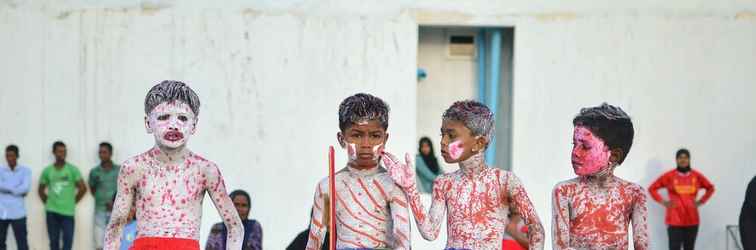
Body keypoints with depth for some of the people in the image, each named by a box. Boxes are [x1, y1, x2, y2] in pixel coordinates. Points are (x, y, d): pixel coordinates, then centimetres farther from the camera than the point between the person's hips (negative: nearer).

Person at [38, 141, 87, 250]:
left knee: (68, 240, -7)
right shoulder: (47, 171, 6)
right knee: (54, 241, 5)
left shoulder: (72, 169, -1)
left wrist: (73, 202, 1)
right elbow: (41, 190, 17)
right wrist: (48, 203, 7)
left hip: (68, 211, -2)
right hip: (51, 212, 2)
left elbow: (83, 188, 0)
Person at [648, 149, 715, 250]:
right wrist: (663, 202, -2)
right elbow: (652, 188, 5)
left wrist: (701, 201, 9)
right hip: (674, 220, -3)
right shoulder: (669, 176, -3)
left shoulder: (697, 176, 4)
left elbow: (710, 188, 20)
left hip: (692, 220, 3)